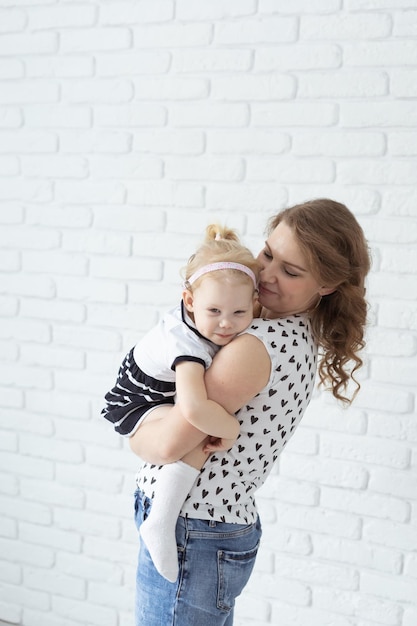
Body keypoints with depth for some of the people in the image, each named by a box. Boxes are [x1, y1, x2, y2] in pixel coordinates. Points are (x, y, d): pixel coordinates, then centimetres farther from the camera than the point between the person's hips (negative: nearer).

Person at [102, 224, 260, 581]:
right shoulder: (189, 347, -40)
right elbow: (193, 409, -55)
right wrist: (232, 429, -39)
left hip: (167, 396, 9)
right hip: (135, 405, -9)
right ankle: (161, 523, -20)